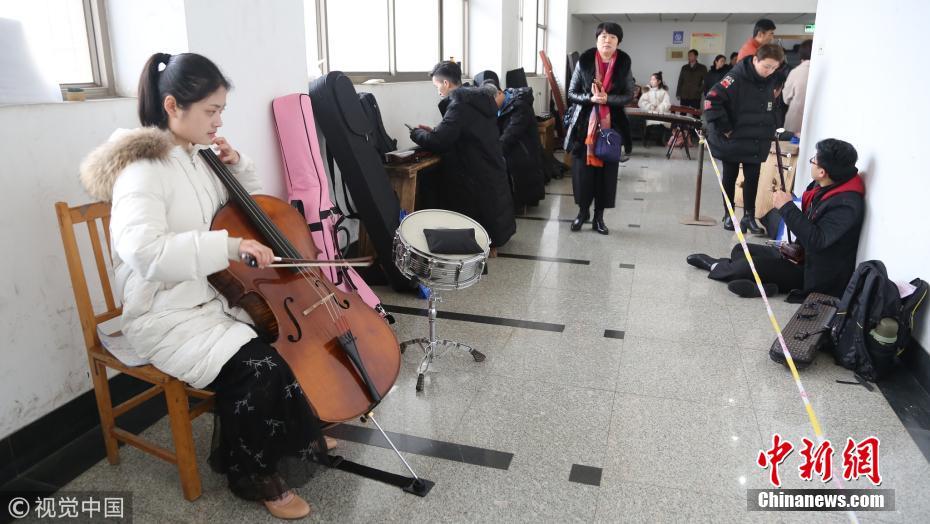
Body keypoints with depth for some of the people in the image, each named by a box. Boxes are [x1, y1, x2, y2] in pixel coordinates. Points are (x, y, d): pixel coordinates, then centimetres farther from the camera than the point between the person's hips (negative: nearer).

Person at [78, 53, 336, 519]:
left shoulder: (198, 158, 7)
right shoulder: (145, 169, -19)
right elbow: (143, 252, -35)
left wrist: (238, 166, 2)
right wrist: (228, 246, -38)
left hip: (217, 296, 8)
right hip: (166, 316, -8)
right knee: (257, 368, -27)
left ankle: (303, 437, 20)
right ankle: (258, 477, 0)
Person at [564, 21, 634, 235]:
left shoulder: (624, 64, 0)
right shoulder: (584, 61, -3)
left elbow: (629, 95, 0)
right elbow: (572, 93, 0)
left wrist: (607, 99, -18)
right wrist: (590, 98, -18)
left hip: (611, 124, 1)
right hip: (585, 122, -1)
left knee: (606, 170, 2)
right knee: (582, 168, -1)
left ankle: (599, 216, 13)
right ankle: (583, 211, 19)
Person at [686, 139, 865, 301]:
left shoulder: (847, 204, -28)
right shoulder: (822, 187, 0)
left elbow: (816, 241, -36)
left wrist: (787, 207, -30)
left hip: (816, 277, -10)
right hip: (803, 254, 10)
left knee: (751, 265, -17)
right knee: (740, 249, 11)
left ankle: (716, 266, 9)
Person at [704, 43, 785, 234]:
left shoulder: (772, 81, 1)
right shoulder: (736, 78, -18)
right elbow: (711, 101, -24)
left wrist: (770, 131, 8)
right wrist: (725, 130, -19)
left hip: (757, 143, 4)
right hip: (732, 142, -4)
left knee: (752, 179, 5)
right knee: (730, 178, 9)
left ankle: (749, 216, 14)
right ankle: (728, 215, 22)